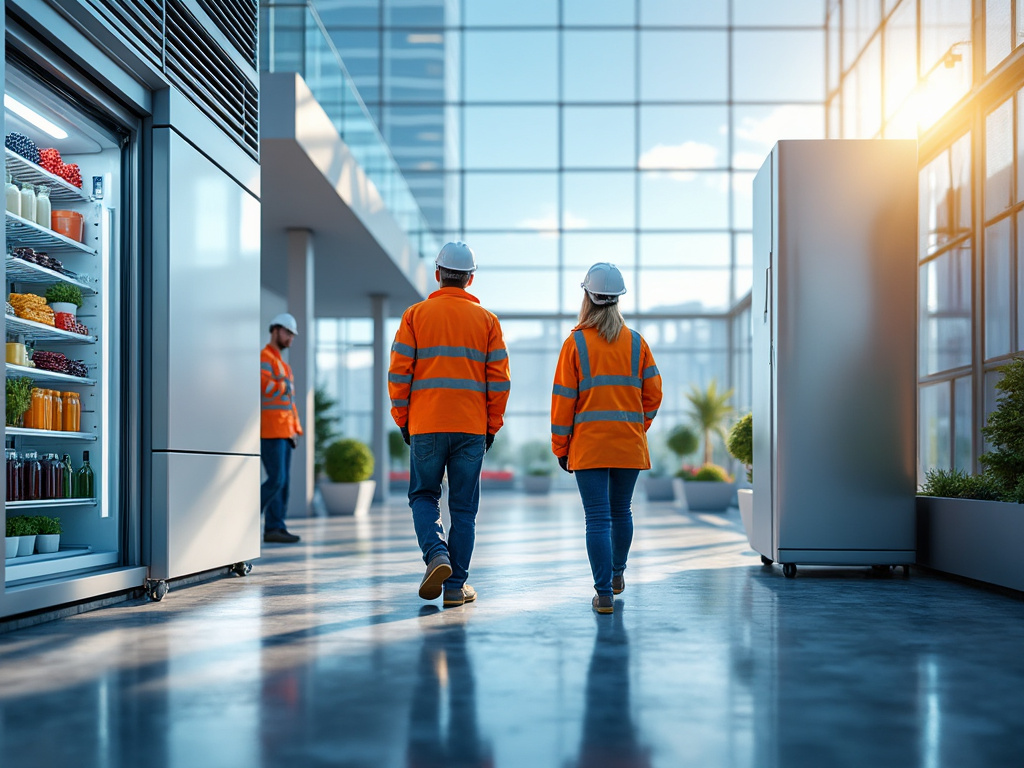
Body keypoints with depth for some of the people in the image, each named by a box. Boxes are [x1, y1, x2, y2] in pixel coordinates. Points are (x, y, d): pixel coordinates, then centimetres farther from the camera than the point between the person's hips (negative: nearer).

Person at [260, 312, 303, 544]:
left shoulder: (283, 364, 23)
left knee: (283, 481, 5)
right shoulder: (264, 358, -9)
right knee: (276, 480, -13)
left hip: (284, 432, 9)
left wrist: (295, 430, 16)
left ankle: (274, 528, 6)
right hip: (270, 431, -9)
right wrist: (285, 384, -5)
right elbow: (266, 387, -26)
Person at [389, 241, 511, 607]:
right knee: (464, 506, 7)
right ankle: (456, 585, 9)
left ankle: (436, 553, -7)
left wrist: (402, 420, 9)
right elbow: (499, 380, 2)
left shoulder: (415, 315, 2)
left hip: (425, 426, 0)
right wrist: (492, 426, 10)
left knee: (423, 495, 16)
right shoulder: (486, 320, 5)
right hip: (471, 427, 1)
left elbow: (399, 374, 0)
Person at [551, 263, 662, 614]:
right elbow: (653, 394, 4)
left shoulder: (575, 342, -4)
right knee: (621, 512, 19)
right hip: (629, 445, 3)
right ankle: (617, 575, 37)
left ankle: (604, 594, -5)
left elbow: (563, 399, -4)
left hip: (588, 446, -3)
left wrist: (560, 447, 3)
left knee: (597, 518, -2)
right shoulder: (636, 342, 3)